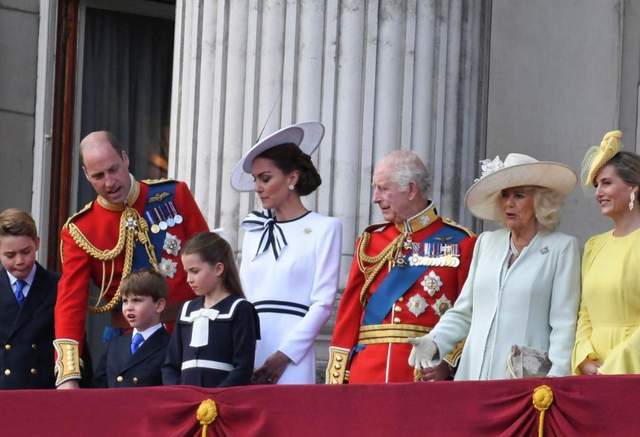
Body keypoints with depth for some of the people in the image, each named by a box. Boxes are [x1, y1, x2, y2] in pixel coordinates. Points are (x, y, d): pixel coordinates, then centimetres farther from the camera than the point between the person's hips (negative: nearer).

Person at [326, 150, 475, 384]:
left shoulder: (459, 242, 1)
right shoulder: (370, 241, 14)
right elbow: (350, 312, 11)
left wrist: (447, 363, -16)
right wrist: (337, 379, 3)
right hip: (366, 373, 4)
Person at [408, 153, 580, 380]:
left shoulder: (562, 248, 1)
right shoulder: (486, 242, 15)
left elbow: (564, 324, -4)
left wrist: (556, 381, -14)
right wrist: (433, 341, 2)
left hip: (526, 379, -4)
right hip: (475, 373, 4)